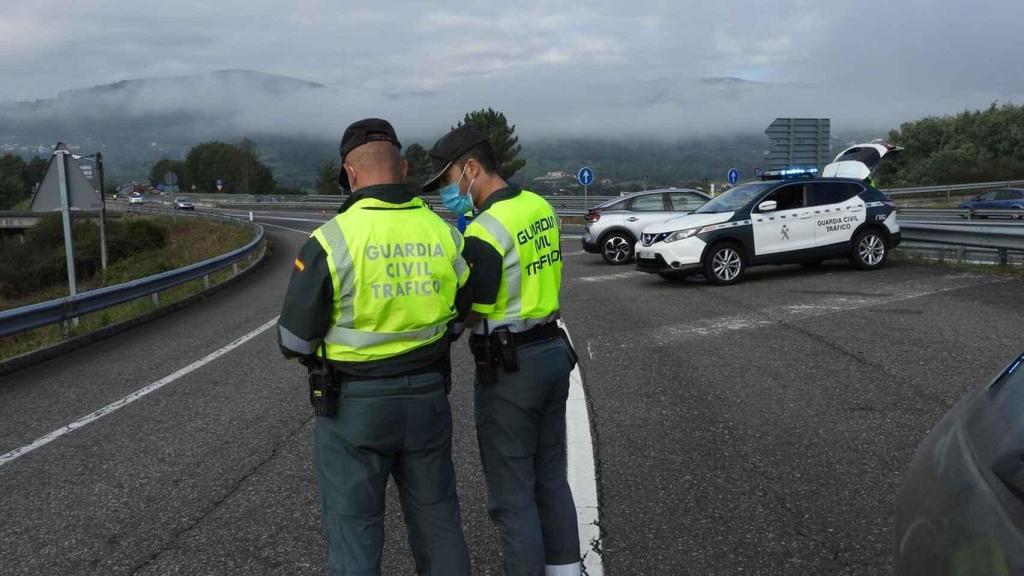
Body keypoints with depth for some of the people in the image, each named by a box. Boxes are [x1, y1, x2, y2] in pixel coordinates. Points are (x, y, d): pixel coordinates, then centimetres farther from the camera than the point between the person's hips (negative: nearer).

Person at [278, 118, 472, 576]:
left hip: (354, 406, -4)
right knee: (436, 520, 18)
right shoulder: (443, 234, -4)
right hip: (427, 399, 4)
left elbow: (294, 339, -11)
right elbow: (459, 314, 9)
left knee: (354, 528, 10)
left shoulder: (331, 241, -17)